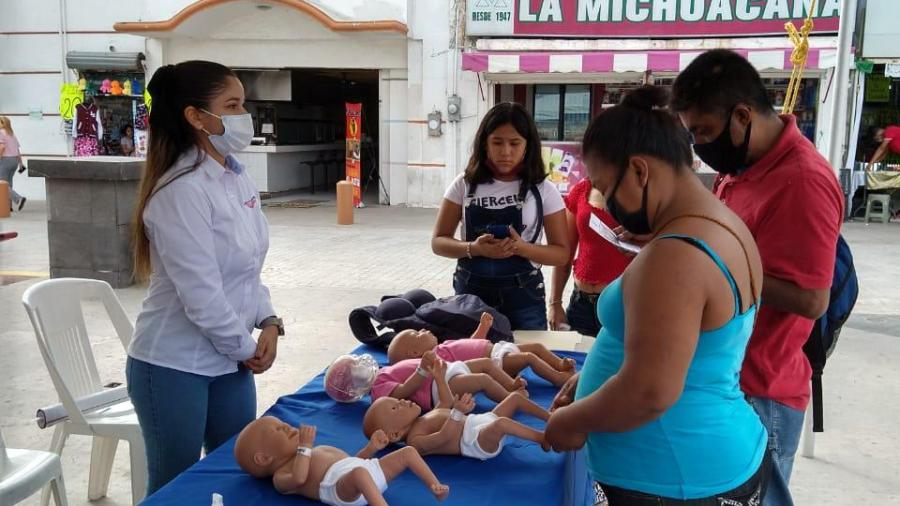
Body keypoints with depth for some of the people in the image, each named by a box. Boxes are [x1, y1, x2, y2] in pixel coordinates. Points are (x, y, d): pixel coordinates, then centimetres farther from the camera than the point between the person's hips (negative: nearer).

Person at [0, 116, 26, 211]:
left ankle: (19, 199, -23)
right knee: (8, 183, 13)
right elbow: (18, 150, 14)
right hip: (15, 159, 8)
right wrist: (21, 163, 15)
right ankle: (8, 206, 10)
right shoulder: (12, 134, 16)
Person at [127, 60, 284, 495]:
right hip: (174, 366, -8)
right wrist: (247, 348, -11)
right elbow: (201, 294, -24)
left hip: (228, 359, 8)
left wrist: (268, 322, -1)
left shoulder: (237, 177, 4)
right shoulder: (183, 190, -22)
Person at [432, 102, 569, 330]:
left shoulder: (543, 190, -2)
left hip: (523, 296, -1)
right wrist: (474, 249, -18)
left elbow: (562, 253, 0)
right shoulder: (465, 184, 1)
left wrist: (521, 248, -19)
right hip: (470, 292, 1)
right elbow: (438, 241, 2)